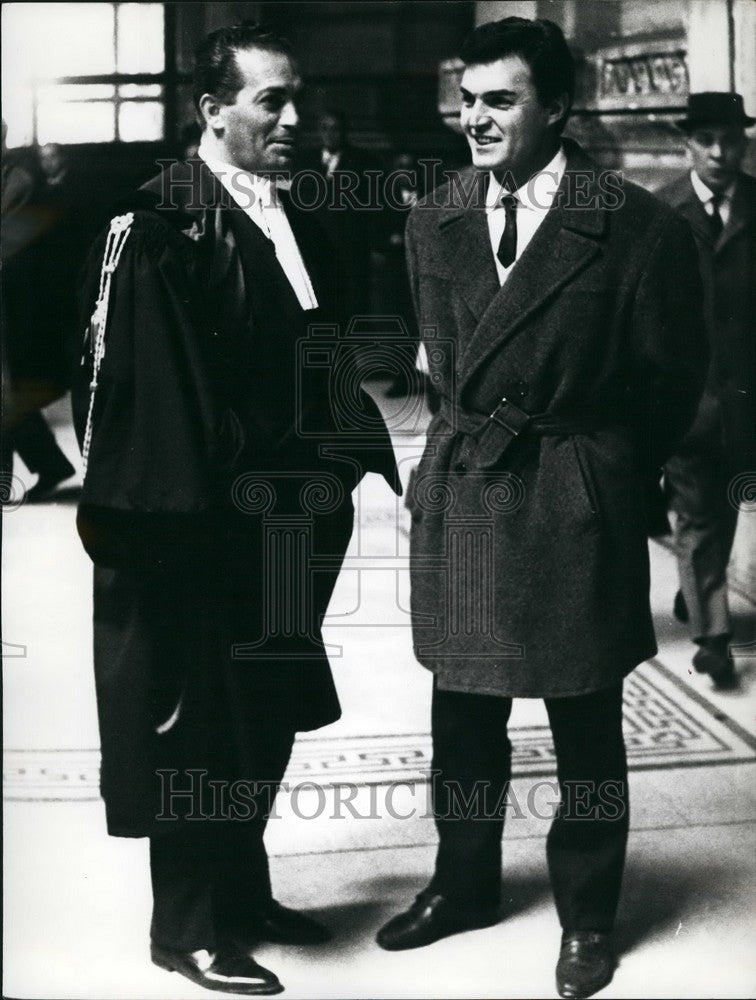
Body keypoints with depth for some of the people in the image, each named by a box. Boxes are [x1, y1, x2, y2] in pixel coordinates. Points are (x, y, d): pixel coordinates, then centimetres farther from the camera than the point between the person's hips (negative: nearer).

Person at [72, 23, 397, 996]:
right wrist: (121, 514, -18)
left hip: (288, 522, 8)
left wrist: (357, 463, 13)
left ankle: (242, 892, 34)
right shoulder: (155, 222, -12)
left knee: (266, 714, 17)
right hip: (195, 525, -8)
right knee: (195, 721, 5)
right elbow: (117, 375, -16)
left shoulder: (295, 225, 12)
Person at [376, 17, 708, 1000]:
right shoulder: (434, 219, 3)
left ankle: (586, 915, 28)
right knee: (463, 709, 15)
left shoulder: (638, 227, -11)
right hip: (462, 487, 4)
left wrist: (607, 473, 8)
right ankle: (465, 883, 36)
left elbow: (672, 377, -1)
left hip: (580, 499, -4)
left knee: (585, 721, 9)